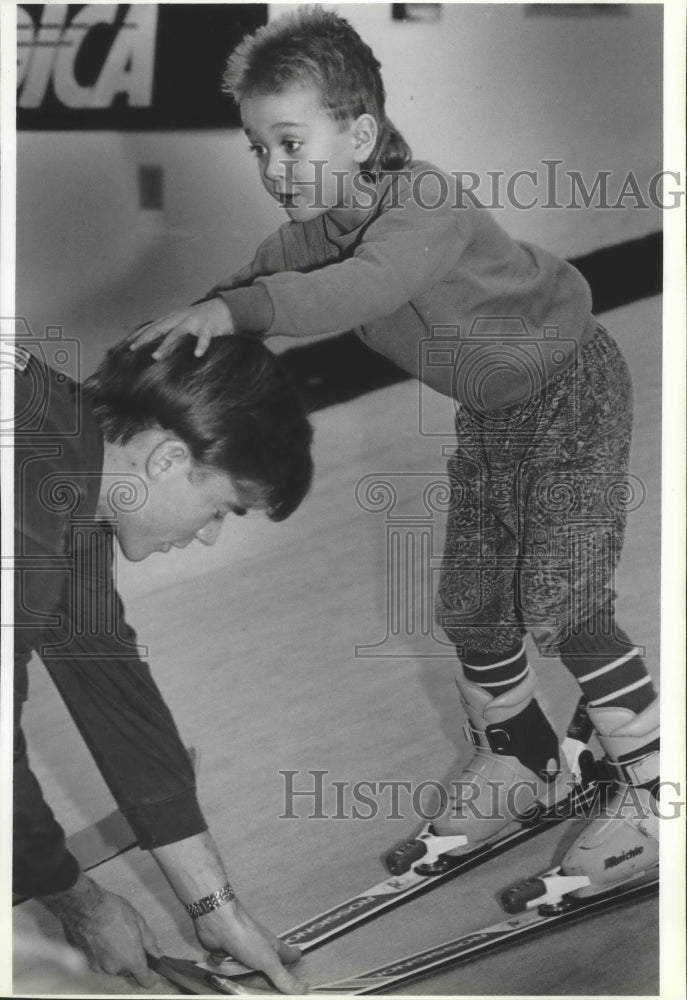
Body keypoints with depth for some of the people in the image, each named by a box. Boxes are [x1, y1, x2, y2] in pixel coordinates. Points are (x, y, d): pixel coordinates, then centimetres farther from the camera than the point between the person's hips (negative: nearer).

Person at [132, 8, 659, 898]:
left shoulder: (427, 206, -34)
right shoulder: (314, 224, -8)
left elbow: (360, 290, -50)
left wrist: (235, 308, -60)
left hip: (569, 392, -8)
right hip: (487, 410, 8)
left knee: (559, 606, -12)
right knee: (469, 605, 9)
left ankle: (653, 788, 5)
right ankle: (524, 762, 31)